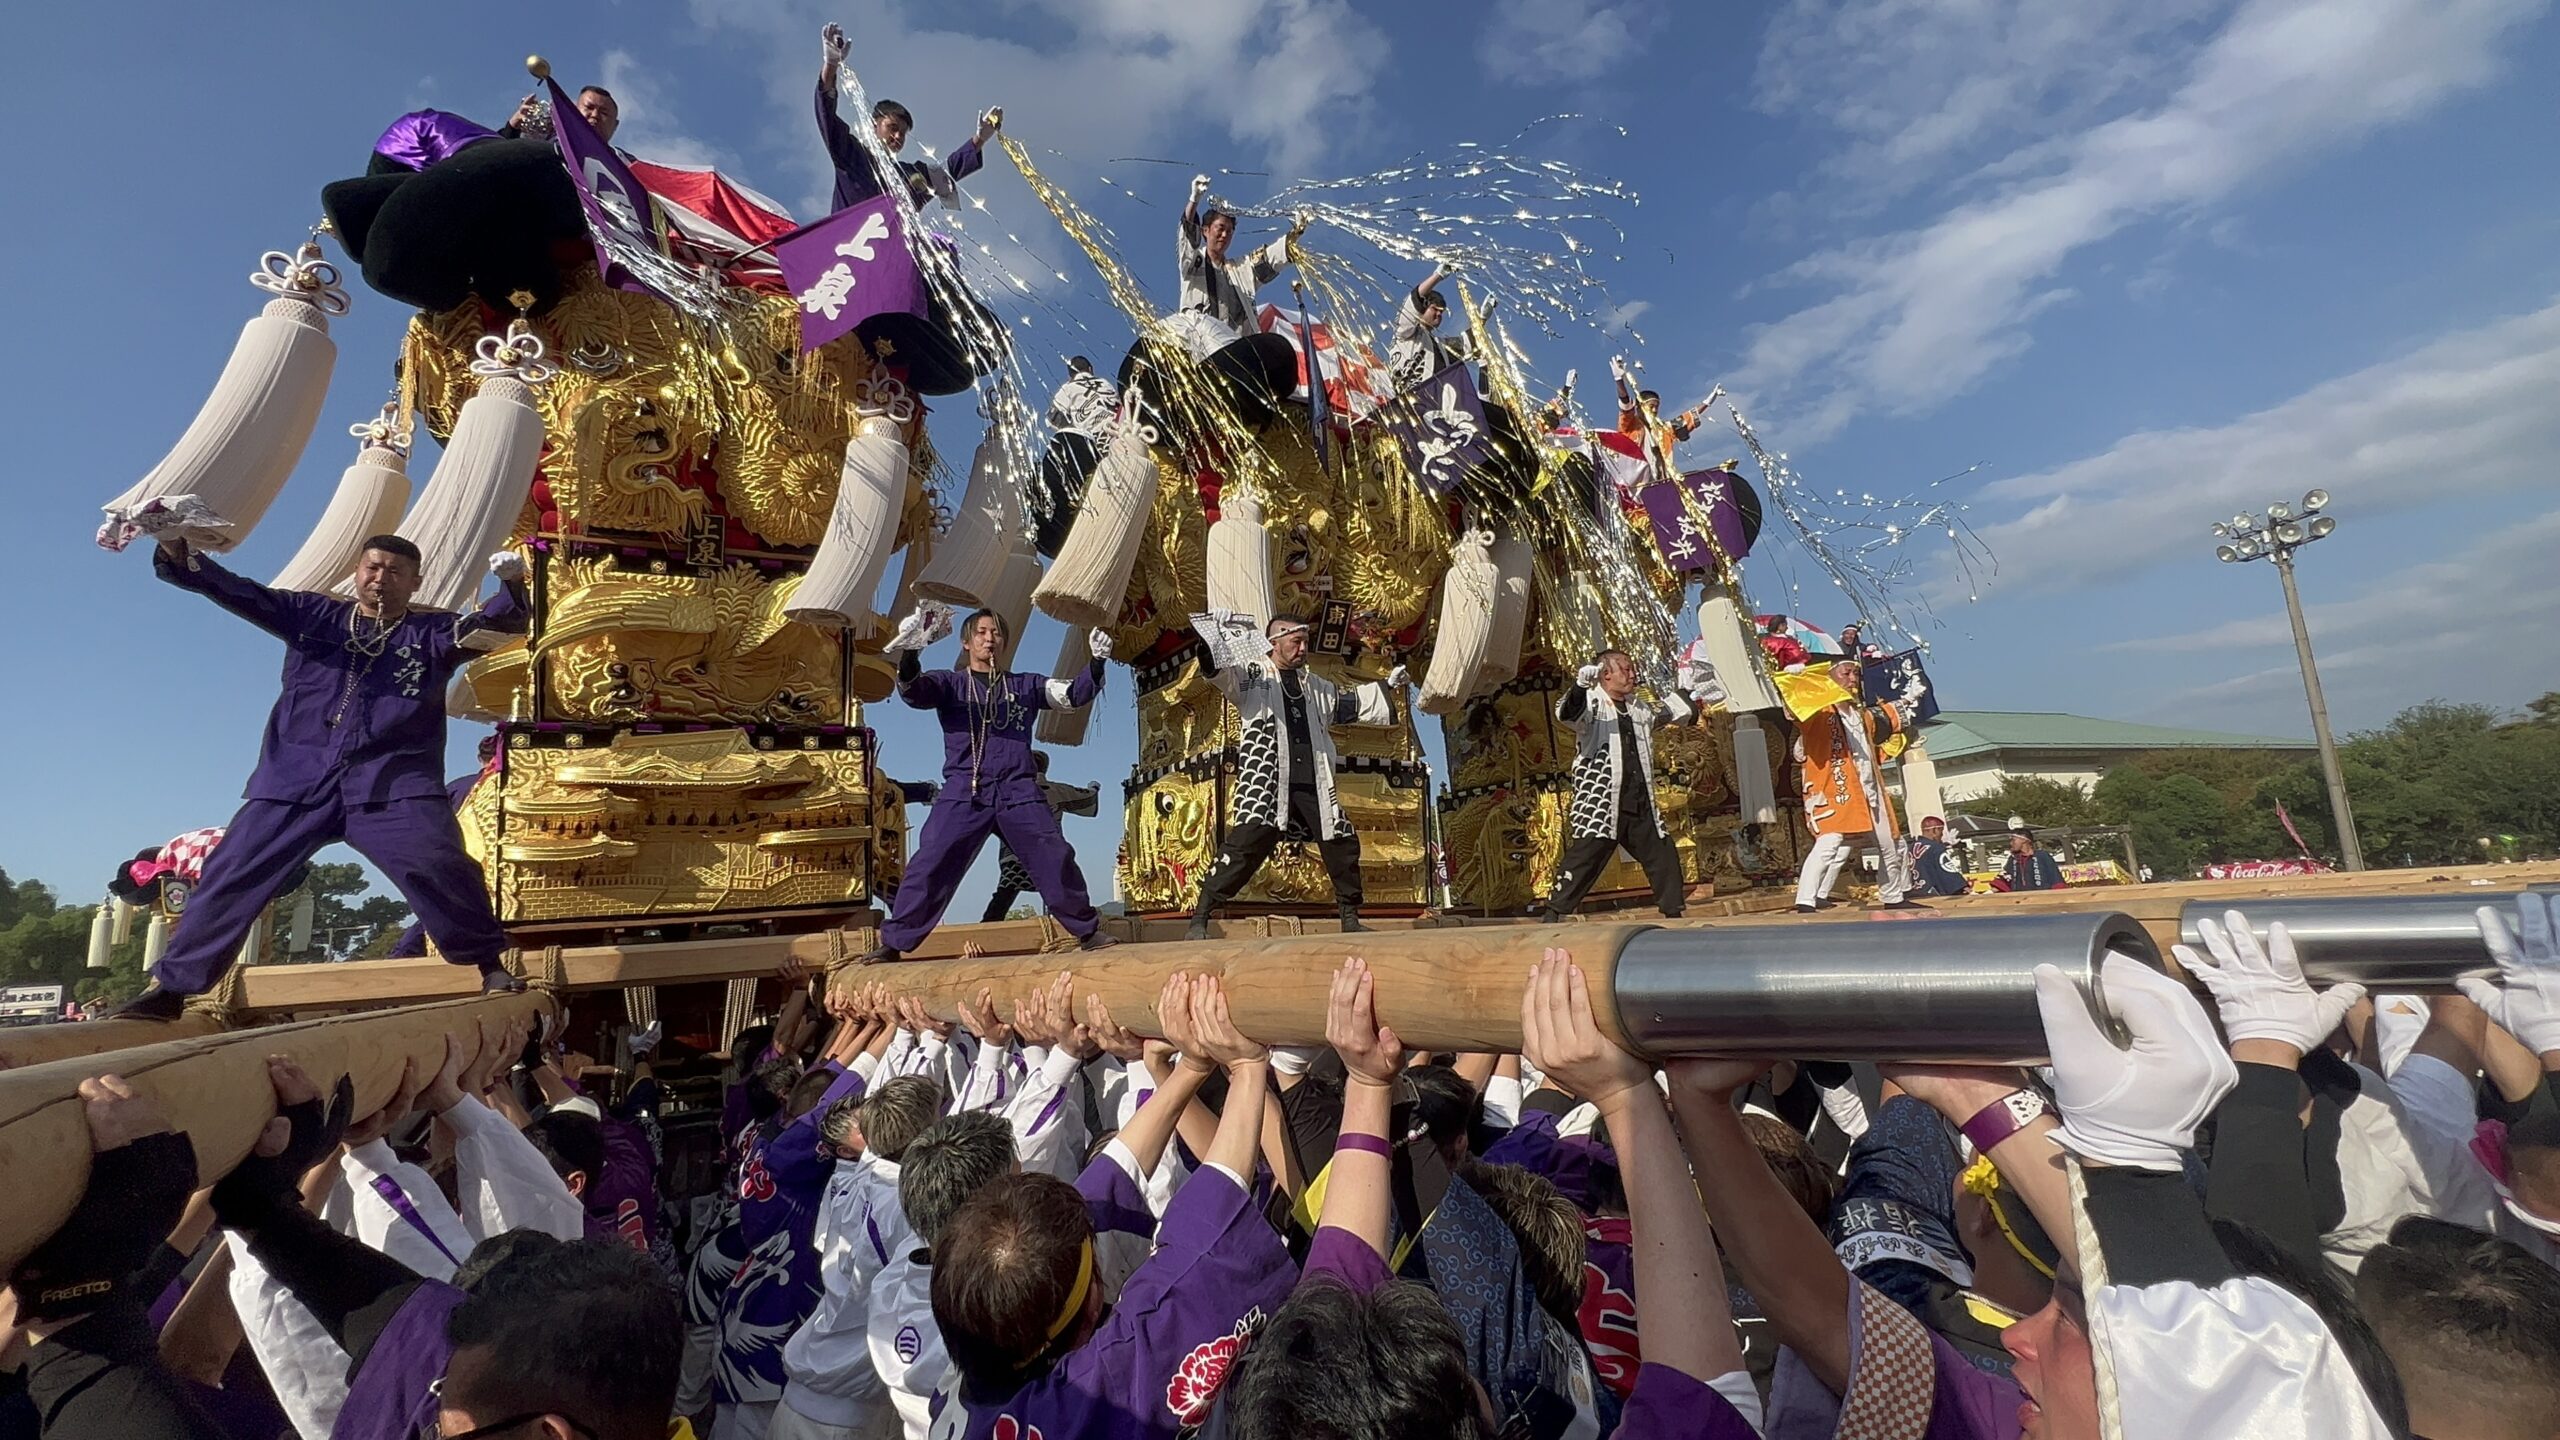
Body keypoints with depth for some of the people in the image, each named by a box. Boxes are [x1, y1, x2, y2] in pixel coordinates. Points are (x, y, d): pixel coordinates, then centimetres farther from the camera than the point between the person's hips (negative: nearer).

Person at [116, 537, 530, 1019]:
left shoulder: (432, 632, 10)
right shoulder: (312, 614, 17)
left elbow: (494, 623, -5)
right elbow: (239, 593, 9)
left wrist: (511, 586, -26)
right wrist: (178, 552, -8)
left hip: (392, 784, -3)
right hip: (297, 781, 3)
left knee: (440, 866, -20)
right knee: (231, 874, 4)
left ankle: (491, 967, -8)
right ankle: (170, 987, 19)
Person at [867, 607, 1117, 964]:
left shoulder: (1026, 686, 17)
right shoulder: (949, 683, 10)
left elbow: (1074, 696, 9)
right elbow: (912, 691, -9)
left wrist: (1097, 663, -10)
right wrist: (908, 651, -31)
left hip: (1019, 794, 1)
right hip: (963, 794, -1)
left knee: (1057, 861, -4)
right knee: (928, 866, -9)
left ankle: (1088, 932, 9)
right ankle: (893, 942, 2)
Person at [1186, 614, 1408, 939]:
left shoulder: (1314, 685, 23)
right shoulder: (1252, 675, 4)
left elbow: (1350, 703, 36)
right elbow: (1219, 672, -14)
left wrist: (1386, 686, 33)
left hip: (1314, 786, 6)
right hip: (1266, 786, -6)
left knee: (1343, 845, 9)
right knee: (1243, 848, -16)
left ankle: (1350, 918, 27)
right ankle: (1199, 920, -8)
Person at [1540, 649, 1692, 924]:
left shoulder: (1638, 707, 19)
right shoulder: (1592, 703, -6)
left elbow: (1664, 713, 42)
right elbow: (1566, 713, -29)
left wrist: (1681, 690, 31)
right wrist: (1580, 685, -46)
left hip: (1641, 807, 8)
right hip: (1599, 806, -8)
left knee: (1664, 855, 14)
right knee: (1583, 859, -9)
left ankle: (1674, 914, 29)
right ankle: (1553, 916, -3)